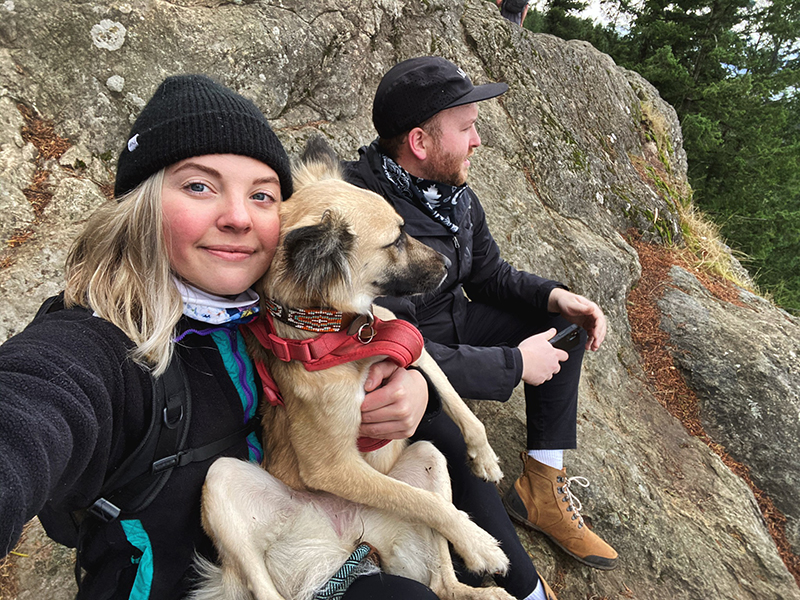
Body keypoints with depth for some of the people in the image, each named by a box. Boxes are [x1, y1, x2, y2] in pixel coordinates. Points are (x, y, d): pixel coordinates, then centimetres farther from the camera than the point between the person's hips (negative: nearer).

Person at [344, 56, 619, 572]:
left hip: (451, 327, 9)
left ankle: (542, 486, 6)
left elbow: (489, 273, 10)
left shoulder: (452, 191, -3)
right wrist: (514, 365, -25)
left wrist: (555, 295, -9)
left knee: (563, 318, 6)